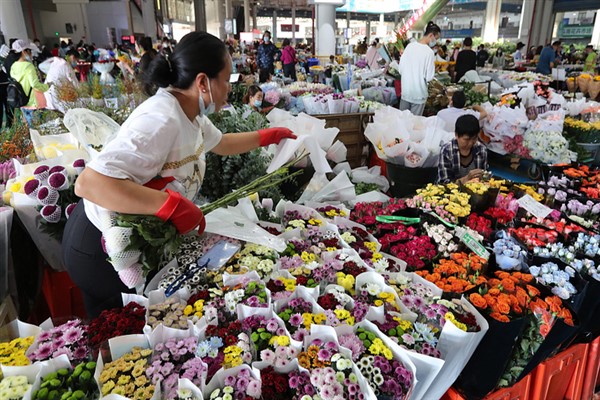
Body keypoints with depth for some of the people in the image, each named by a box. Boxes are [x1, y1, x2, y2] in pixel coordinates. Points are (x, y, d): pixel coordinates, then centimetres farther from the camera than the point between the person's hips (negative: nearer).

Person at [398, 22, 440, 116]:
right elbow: (429, 77, -14)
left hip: (405, 90, 5)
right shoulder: (429, 52, -16)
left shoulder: (410, 46, -3)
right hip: (419, 93, -5)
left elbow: (401, 68, 3)